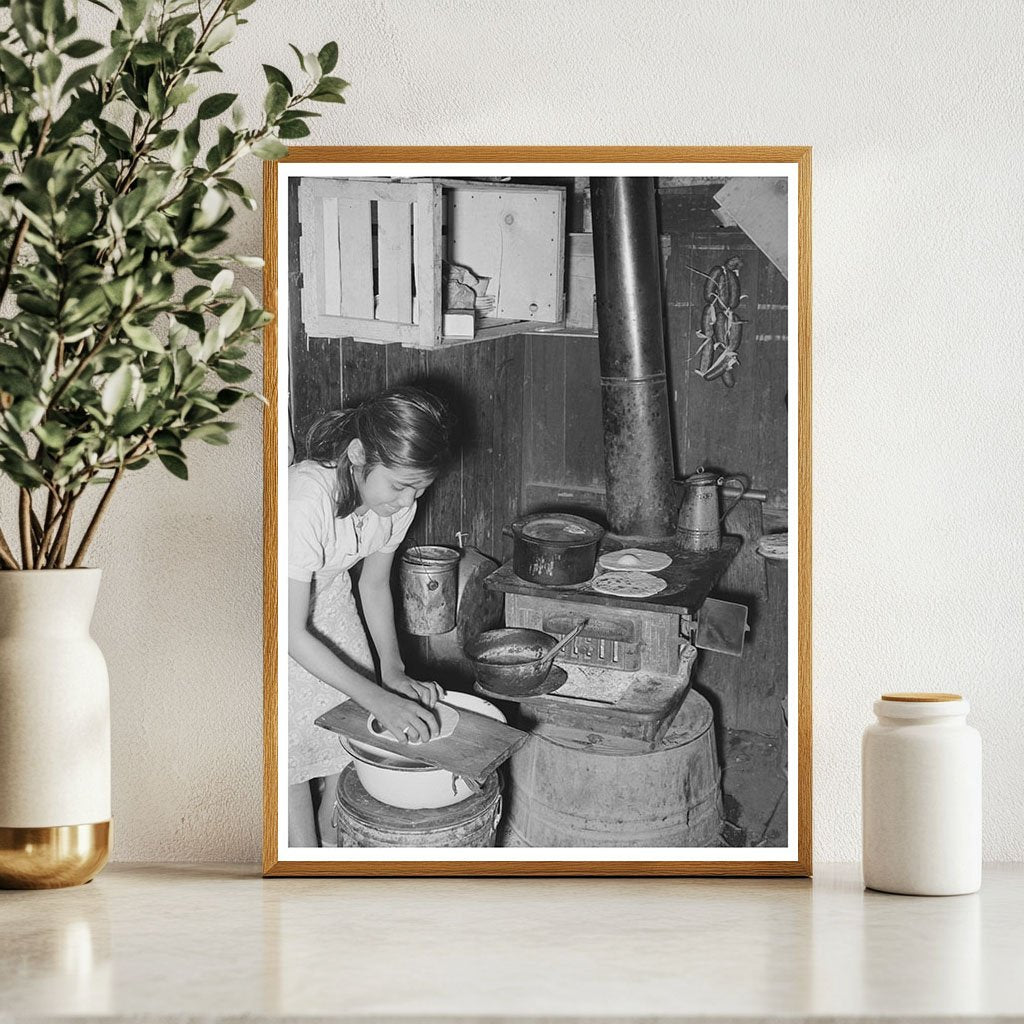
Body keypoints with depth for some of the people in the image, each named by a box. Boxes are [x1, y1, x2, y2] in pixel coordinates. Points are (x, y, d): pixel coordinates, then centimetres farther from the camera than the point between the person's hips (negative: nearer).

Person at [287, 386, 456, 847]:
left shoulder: (398, 499, -20)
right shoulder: (303, 502, -41)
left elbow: (374, 584, -1)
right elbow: (293, 634, -33)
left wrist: (394, 672, -12)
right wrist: (378, 699, -35)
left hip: (328, 596, 6)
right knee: (293, 755, -2)